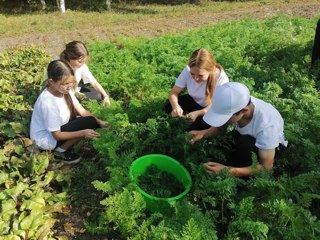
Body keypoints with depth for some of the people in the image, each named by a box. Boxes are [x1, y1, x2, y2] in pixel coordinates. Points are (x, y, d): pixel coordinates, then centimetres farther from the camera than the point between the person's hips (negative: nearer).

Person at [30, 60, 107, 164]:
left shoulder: (65, 90, -10)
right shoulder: (48, 102, -33)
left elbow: (82, 111, -7)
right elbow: (57, 135, -25)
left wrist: (99, 122, -21)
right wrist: (83, 133, -34)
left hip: (59, 129, 8)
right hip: (46, 139, -8)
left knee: (92, 120, -4)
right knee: (89, 123, -21)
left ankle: (64, 147, 5)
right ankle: (60, 152, -4)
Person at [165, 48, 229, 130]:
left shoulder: (221, 77, -33)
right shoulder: (188, 71, -25)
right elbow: (174, 93, -17)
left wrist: (198, 113, -42)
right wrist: (176, 106, -39)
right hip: (195, 101, 3)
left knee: (204, 122, -32)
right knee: (169, 107, -18)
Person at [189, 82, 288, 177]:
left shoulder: (266, 124, -41)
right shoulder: (235, 105, -28)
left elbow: (266, 167, -32)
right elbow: (221, 127, -6)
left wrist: (229, 171, -44)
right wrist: (203, 133, -28)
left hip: (272, 145, -5)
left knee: (245, 143, -34)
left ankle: (242, 178, -11)